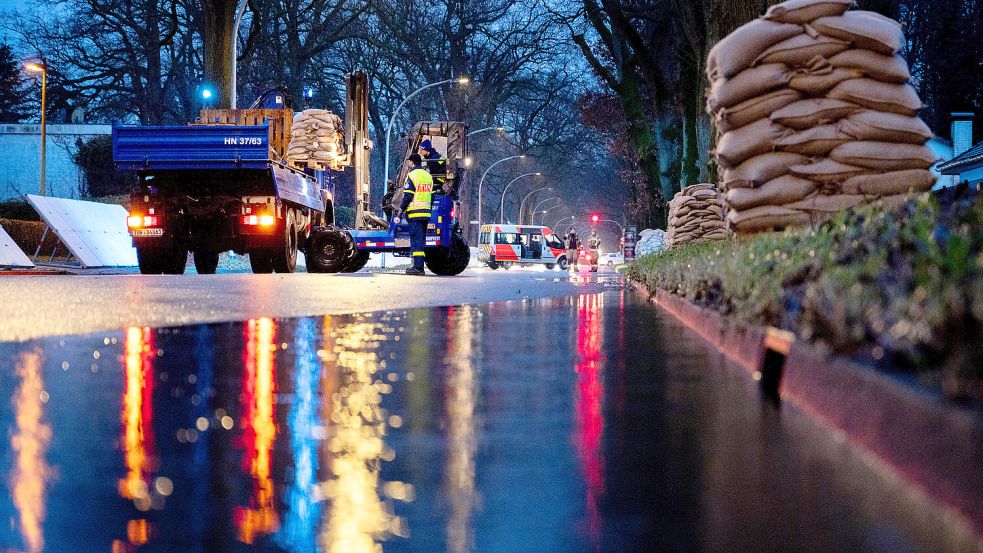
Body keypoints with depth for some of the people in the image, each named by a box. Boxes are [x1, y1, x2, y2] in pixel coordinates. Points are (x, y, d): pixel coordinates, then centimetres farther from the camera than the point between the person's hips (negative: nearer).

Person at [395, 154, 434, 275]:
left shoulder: (412, 175, -9)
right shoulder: (428, 176, 15)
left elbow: (407, 197, -13)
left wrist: (399, 214, -9)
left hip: (415, 214, -7)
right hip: (426, 213, 7)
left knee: (416, 239, -7)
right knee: (422, 240, 11)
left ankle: (418, 267, -11)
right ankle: (420, 266, 12)